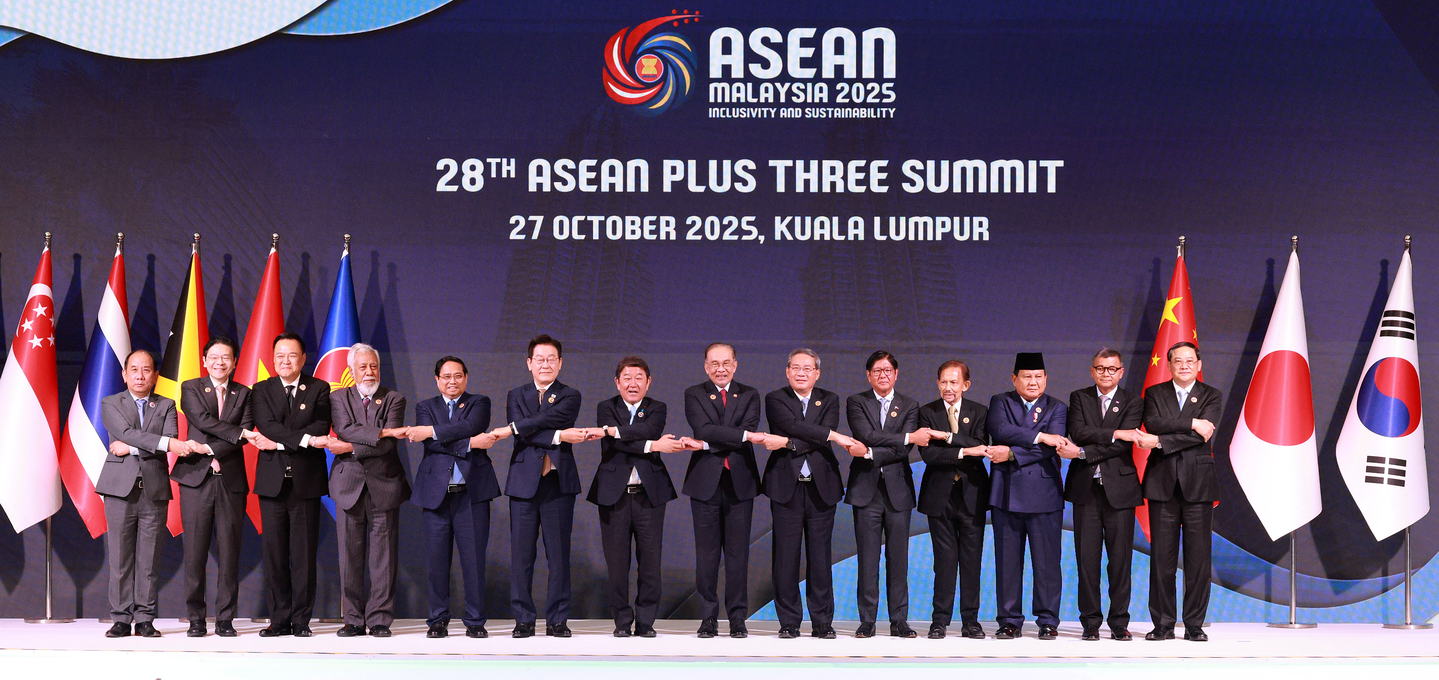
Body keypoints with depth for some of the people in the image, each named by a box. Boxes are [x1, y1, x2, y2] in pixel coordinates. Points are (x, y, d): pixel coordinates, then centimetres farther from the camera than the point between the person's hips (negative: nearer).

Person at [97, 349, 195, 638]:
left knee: (149, 558, 1)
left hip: (155, 489, 1)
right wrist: (168, 443, -21)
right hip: (120, 488, -1)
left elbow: (172, 440, -4)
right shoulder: (111, 404, 8)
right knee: (120, 557, -1)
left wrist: (130, 448, -10)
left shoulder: (166, 406, 13)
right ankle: (121, 619, 6)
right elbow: (128, 433, -10)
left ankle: (145, 620, 6)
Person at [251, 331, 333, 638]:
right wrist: (304, 439, -18)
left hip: (306, 481, -1)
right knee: (274, 554, 1)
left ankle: (301, 620, 5)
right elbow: (267, 426, -7)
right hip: (272, 481, 1)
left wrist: (280, 442, -13)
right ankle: (280, 620, 8)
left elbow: (321, 428, -6)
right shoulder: (261, 390, 10)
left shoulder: (319, 389, 8)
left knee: (304, 554, -1)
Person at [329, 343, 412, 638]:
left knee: (384, 556, -1)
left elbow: (387, 445, -9)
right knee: (350, 555, 2)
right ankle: (354, 620, 9)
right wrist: (384, 431, -18)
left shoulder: (394, 400, 5)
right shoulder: (338, 398, 9)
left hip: (383, 485, -1)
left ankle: (380, 620, 6)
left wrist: (350, 448, -11)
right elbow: (345, 430, -11)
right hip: (349, 484, 1)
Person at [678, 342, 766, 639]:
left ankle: (738, 618, 8)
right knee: (707, 553, 1)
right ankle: (708, 618, 8)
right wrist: (745, 435, -20)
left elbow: (750, 429, -7)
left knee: (738, 553, 2)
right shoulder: (694, 395, 7)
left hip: (740, 482, 1)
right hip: (706, 482, -1)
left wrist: (705, 445, -14)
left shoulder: (749, 395, 11)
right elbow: (704, 429, -10)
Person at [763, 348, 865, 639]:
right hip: (786, 486, -2)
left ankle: (822, 622, 9)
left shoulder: (829, 400, 10)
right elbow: (794, 425, -15)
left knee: (820, 556, 3)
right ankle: (789, 623, 6)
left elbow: (824, 435, -7)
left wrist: (787, 443, -17)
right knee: (786, 556, -2)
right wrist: (836, 437, -20)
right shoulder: (775, 399, 4)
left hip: (821, 486, 2)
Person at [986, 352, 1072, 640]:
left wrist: (1012, 454, -15)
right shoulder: (1000, 402, 10)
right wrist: (1039, 436, -18)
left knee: (1047, 560, 0)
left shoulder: (1056, 408, 8)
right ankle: (1010, 621, 12)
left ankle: (1048, 621, 9)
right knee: (1007, 560, 4)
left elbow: (1051, 448, -8)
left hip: (1044, 492, -1)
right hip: (1006, 494, 1)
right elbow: (999, 429, -12)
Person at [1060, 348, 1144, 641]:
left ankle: (1119, 623, 7)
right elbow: (1078, 432, -6)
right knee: (1087, 557, 1)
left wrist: (1082, 453, -14)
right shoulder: (1079, 398, 11)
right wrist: (1114, 433, -15)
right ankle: (1090, 622, 8)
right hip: (1086, 488, 1)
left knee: (1120, 557, -1)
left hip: (1119, 488, -1)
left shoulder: (1132, 404, 6)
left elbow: (1123, 445, -8)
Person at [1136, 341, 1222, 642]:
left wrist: (1159, 441, -13)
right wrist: (1191, 423, -15)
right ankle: (1163, 625, 7)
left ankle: (1194, 625, 7)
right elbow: (1153, 424, -9)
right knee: (1161, 556, 0)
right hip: (1163, 482, 1)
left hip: (1198, 483, -1)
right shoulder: (1154, 394, 11)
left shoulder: (1212, 396, 8)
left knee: (1198, 557, -1)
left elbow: (1203, 435, -8)